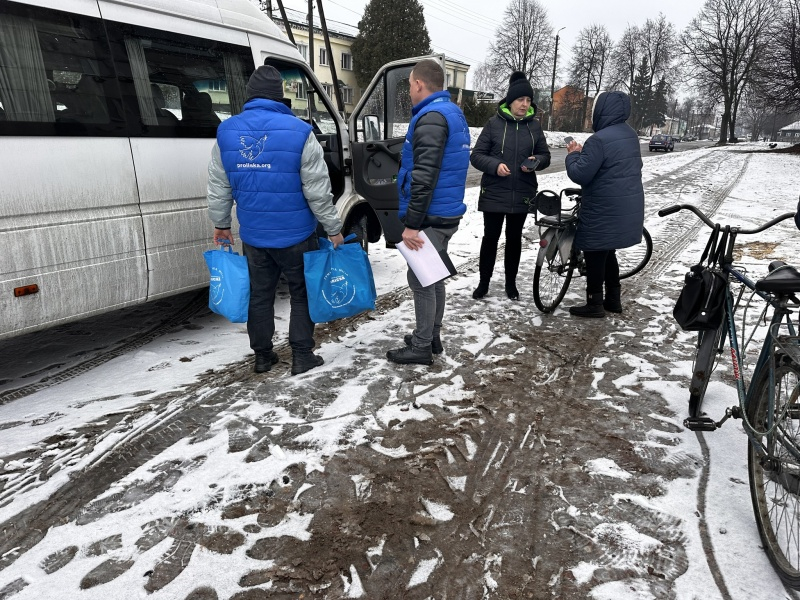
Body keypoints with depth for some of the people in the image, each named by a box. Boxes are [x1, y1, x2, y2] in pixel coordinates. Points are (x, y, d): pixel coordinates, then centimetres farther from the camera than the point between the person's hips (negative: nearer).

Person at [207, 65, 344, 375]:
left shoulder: (226, 132, 1)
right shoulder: (298, 131, -12)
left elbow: (218, 187, 8)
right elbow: (317, 190, -12)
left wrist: (221, 224, 21)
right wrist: (333, 228, -2)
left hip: (253, 235, 4)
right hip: (295, 235, -3)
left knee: (260, 296, 17)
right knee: (302, 295, 13)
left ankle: (263, 356, 28)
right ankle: (302, 357, 17)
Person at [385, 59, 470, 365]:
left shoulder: (431, 117, -16)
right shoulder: (453, 112, 16)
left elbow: (424, 177, -24)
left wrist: (412, 223, -22)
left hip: (430, 216, -10)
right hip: (445, 213, 10)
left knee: (420, 280, -2)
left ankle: (421, 347, 9)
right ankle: (432, 336, 28)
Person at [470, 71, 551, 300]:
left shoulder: (534, 126, 5)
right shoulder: (494, 124, -4)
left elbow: (545, 155, 11)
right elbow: (476, 155, -5)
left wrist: (536, 161, -11)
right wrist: (495, 165, -22)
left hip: (521, 195, 3)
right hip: (494, 193, -2)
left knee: (514, 238, 12)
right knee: (490, 237, 5)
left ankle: (511, 282, 26)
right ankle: (484, 282, 19)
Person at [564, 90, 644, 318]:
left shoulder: (599, 139, -20)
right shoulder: (631, 134, 10)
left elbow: (579, 174, -21)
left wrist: (573, 154, 0)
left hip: (604, 210, -9)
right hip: (627, 209, 9)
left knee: (594, 254, 2)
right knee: (607, 252, 19)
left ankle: (594, 304, 10)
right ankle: (613, 299, 27)